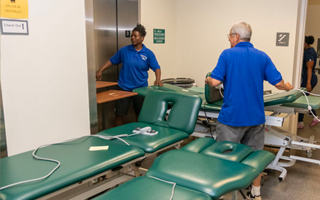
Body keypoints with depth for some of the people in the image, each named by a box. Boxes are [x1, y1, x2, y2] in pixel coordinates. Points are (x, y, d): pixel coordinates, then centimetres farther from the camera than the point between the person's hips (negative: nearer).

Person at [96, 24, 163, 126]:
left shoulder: (148, 53, -1)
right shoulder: (124, 50, 0)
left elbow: (156, 67, -5)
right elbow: (112, 60, 9)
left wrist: (158, 79, -22)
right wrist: (101, 70, 2)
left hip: (141, 88, 0)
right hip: (124, 87, 0)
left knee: (140, 114, 13)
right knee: (119, 114, 0)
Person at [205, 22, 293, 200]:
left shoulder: (227, 54, -6)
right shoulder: (262, 56, 2)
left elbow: (215, 82, -13)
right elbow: (278, 82, -2)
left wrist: (208, 80, 10)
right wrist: (287, 87, 20)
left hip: (232, 116, -3)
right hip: (256, 117, 4)